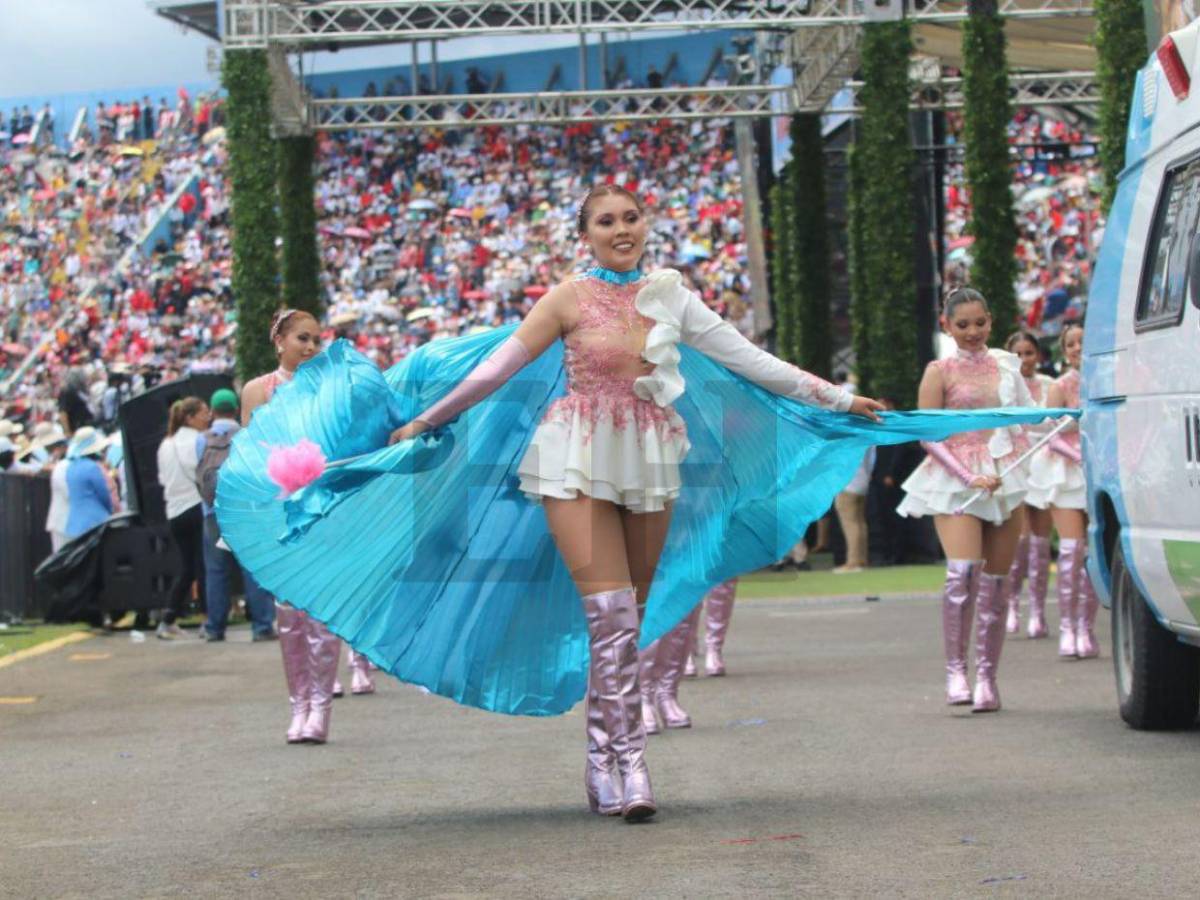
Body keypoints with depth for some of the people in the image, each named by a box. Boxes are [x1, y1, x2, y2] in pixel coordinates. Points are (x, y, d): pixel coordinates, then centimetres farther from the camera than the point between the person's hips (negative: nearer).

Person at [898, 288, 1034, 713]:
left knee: (995, 582, 3)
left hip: (1005, 480, 4)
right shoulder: (940, 371, 1)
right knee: (963, 571, -21)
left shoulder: (1005, 364, 12)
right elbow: (928, 435, -3)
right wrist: (968, 477, -13)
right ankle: (955, 671, -16)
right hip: (955, 483, -4)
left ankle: (987, 677, 8)